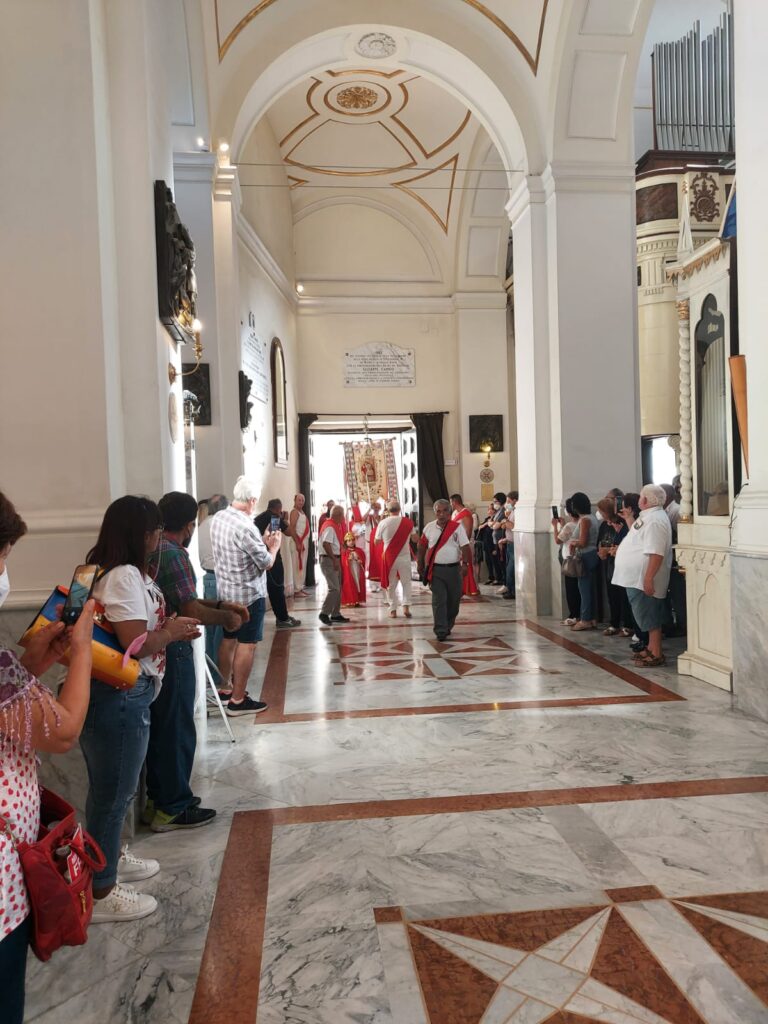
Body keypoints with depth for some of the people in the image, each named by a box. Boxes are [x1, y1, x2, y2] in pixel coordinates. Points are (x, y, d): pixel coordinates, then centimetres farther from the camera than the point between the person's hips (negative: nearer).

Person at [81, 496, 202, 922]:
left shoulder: (126, 573, 12)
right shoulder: (124, 576, -21)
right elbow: (136, 644, -24)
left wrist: (171, 627, 3)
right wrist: (172, 631, -8)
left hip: (126, 694, 10)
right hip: (119, 697, -10)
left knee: (116, 787, 24)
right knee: (114, 790, 3)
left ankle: (110, 859, 42)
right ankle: (100, 892, 18)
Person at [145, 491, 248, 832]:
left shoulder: (151, 550, 9)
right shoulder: (173, 555, -20)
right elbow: (191, 611, -21)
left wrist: (220, 604, 11)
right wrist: (226, 619, -5)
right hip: (172, 653, -9)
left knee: (159, 727, 18)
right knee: (177, 730, 3)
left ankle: (157, 799, 30)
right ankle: (173, 809, 14)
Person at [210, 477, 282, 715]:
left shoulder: (218, 518, 1)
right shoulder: (245, 527, -25)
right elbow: (266, 563, -16)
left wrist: (262, 542, 14)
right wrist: (274, 546, 3)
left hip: (225, 591, 9)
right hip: (248, 594, -8)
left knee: (228, 640, 18)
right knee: (246, 645, 0)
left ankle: (225, 688, 30)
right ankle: (238, 700, 6)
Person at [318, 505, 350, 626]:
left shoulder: (336, 525, 13)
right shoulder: (330, 527, -17)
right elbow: (326, 544, -26)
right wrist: (335, 560, -25)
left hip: (335, 559, 10)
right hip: (328, 560, -10)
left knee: (338, 588, 13)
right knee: (334, 588, -13)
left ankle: (335, 614, 19)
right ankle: (324, 613, -6)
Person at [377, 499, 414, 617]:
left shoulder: (383, 523, -7)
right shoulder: (407, 522, -4)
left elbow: (377, 541, 2)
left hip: (388, 557, 0)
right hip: (404, 556, 0)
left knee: (391, 584, 11)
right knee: (406, 582, 12)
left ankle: (393, 610, 11)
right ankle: (406, 605, -3)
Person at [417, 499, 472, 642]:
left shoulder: (457, 527, -2)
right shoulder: (429, 528, 5)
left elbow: (465, 547, -6)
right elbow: (422, 547, 12)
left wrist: (465, 563, -17)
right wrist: (420, 566, 11)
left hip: (453, 569, 0)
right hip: (436, 570, 0)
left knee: (454, 600, 8)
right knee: (438, 601, -7)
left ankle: (448, 626, 28)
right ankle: (441, 631, -6)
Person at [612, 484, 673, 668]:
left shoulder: (655, 520, -19)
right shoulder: (649, 516, 15)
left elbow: (656, 553, -26)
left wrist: (649, 578, -27)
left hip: (643, 580, -10)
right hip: (637, 578, 10)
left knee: (650, 618, -3)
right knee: (649, 617, 17)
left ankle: (656, 654, 5)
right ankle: (651, 649, 26)